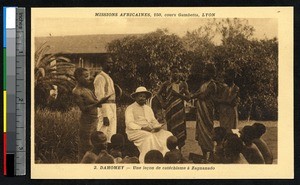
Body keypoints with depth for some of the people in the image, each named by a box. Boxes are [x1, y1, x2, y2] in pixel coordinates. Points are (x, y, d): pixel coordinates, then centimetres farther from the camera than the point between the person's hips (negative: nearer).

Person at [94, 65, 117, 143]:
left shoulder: (107, 77, 19)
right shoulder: (100, 78, -10)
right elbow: (100, 97, -17)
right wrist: (105, 116, -22)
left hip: (112, 107, 10)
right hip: (104, 109, -10)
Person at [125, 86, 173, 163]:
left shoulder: (148, 108, 24)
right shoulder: (130, 108, 2)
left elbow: (154, 121, 19)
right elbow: (129, 124, -9)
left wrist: (157, 126, -6)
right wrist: (142, 128, -22)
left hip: (151, 131, 6)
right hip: (136, 131, -6)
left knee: (167, 135, -17)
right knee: (150, 137, -36)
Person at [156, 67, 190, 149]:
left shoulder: (183, 84, 5)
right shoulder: (166, 84, 4)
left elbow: (188, 97, -1)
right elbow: (158, 94, 12)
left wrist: (178, 94, -14)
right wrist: (162, 103, -2)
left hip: (180, 110, 1)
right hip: (169, 110, -1)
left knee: (180, 130, -1)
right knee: (171, 130, 2)